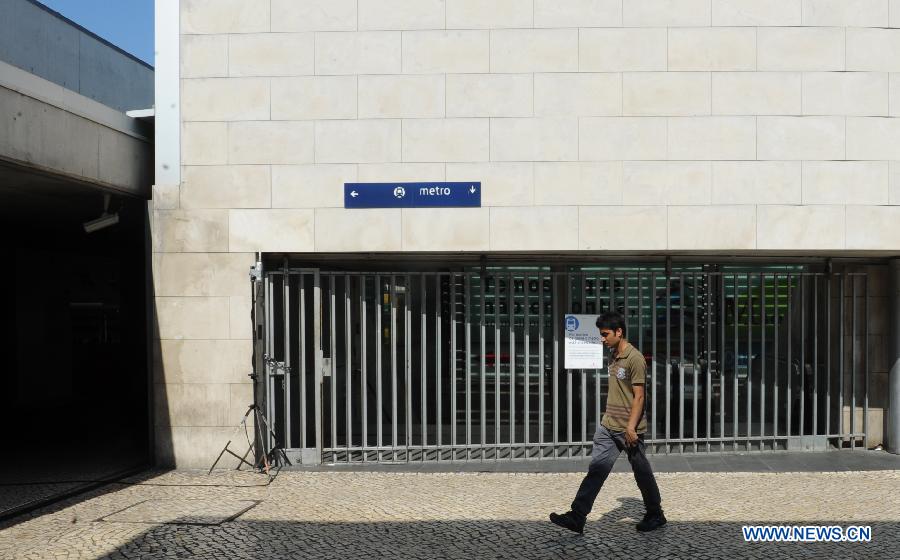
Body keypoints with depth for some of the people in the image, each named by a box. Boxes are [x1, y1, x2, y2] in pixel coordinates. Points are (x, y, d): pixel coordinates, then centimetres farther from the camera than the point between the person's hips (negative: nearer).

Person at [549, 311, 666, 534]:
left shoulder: (634, 358, -15)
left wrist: (631, 427, -20)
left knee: (642, 472, 8)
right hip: (608, 427, 8)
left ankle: (656, 515, 28)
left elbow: (639, 396, -17)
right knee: (596, 469, 1)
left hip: (628, 430, -8)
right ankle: (577, 517, -1)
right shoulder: (613, 357, 12)